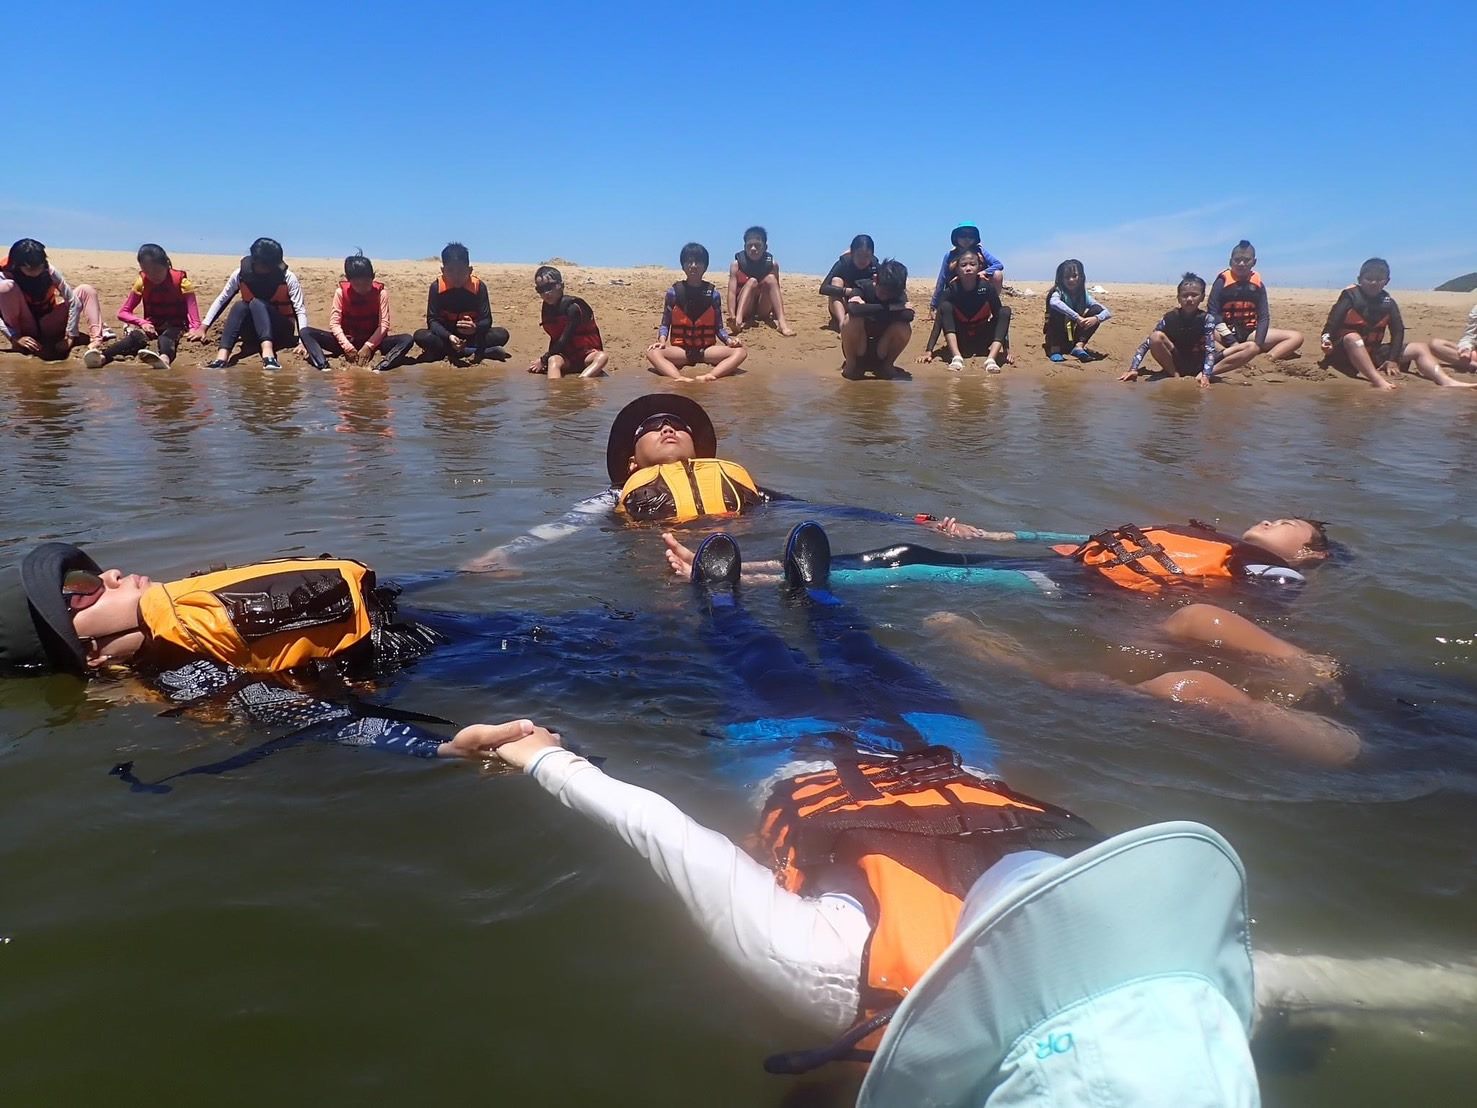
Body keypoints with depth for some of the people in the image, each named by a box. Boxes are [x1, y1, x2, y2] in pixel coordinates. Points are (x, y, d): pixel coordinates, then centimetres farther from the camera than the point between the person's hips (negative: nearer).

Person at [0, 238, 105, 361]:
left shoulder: (49, 271, -16)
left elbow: (74, 302, -17)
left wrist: (70, 337, -23)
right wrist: (15, 337, -34)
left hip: (47, 326, 3)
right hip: (24, 330, -3)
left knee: (86, 290, -8)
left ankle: (96, 341, -30)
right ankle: (17, 344, -19)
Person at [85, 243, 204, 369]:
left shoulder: (181, 282, -8)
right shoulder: (142, 282, 0)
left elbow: (192, 309, -19)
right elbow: (123, 312, 1)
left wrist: (196, 328, -40)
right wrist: (143, 323, -19)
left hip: (175, 327, -3)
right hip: (152, 326, 3)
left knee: (166, 337, -39)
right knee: (136, 336, -32)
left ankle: (165, 359, -77)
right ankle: (102, 356, -60)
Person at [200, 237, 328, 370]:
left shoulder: (287, 277, -15)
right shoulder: (241, 274, -8)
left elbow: (300, 310, -18)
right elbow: (221, 300, 0)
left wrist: (303, 342, -31)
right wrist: (203, 327, -9)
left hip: (280, 331, -2)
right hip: (253, 333, 3)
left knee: (257, 303, -30)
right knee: (240, 307, -29)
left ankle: (268, 353, -54)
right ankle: (221, 358, -45)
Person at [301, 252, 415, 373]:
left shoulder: (380, 293, -8)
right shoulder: (341, 292, -7)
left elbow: (384, 324, -12)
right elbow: (334, 323, -9)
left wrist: (369, 346, -24)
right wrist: (347, 346, -24)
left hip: (372, 341, -1)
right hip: (347, 341, 1)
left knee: (407, 339, -28)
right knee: (306, 333, -20)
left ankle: (379, 369, -48)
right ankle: (325, 367, -42)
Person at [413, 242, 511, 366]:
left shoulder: (479, 286, -13)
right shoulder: (436, 287, -13)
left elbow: (486, 320, -13)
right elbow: (432, 320, -15)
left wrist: (475, 328, -39)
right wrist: (449, 337, -35)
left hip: (472, 336, 0)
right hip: (445, 336, 0)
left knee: (502, 334, -25)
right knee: (421, 336, -30)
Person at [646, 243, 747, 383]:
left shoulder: (713, 294, 4)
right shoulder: (673, 292, 3)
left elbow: (718, 327, 7)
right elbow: (665, 324, 5)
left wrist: (729, 339, -13)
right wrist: (662, 340, -15)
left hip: (706, 350, 1)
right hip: (679, 350, -1)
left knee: (741, 352, -25)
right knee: (653, 352, -30)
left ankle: (709, 377, -47)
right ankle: (680, 379, -52)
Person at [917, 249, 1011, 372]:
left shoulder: (987, 288, -14)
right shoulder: (951, 290, -16)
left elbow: (1000, 317, -12)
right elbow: (939, 321, -18)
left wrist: (1006, 349, -19)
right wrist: (929, 350, -26)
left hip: (982, 341, 1)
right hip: (959, 341, -1)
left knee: (1005, 311, -20)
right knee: (945, 306, -23)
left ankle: (991, 360, -38)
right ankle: (957, 357, -38)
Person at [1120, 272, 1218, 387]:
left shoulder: (1206, 319, -14)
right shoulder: (1170, 318, -12)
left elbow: (1210, 349, -22)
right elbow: (1146, 343, -15)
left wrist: (1206, 375, -40)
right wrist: (1133, 369, -29)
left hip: (1198, 364, 1)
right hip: (1175, 362, -1)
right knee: (1156, 337, -25)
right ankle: (1175, 375, -15)